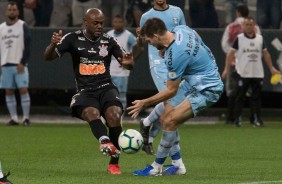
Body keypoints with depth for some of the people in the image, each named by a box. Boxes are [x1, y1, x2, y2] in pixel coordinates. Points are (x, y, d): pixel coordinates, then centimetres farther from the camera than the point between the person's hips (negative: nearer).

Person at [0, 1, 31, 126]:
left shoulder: (23, 26, 0)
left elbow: (27, 46, -5)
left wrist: (22, 63, -13)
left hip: (19, 65, -4)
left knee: (23, 90, -9)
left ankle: (26, 117, -6)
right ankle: (14, 118, 7)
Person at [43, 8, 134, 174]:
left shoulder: (109, 41, 8)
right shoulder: (73, 39, 3)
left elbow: (129, 65, 8)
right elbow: (48, 57, -3)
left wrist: (128, 62, -18)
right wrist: (53, 44, -26)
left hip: (106, 88, 1)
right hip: (85, 91, -1)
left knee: (114, 116, -26)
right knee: (92, 113, -34)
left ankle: (114, 163, -13)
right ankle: (105, 141, -62)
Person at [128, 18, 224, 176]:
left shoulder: (176, 55, -28)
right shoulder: (181, 29, -5)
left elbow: (171, 91, -18)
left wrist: (144, 103, -8)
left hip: (207, 90, -10)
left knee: (170, 121, -17)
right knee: (165, 119, 7)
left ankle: (156, 168, -5)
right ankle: (177, 165, 13)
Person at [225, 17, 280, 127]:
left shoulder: (260, 38, 9)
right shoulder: (239, 39, -1)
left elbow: (265, 54, 16)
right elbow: (231, 53, -2)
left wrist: (271, 68, 13)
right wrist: (227, 68, -10)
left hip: (257, 73, 3)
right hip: (242, 74, -3)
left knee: (256, 96, 4)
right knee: (240, 96, 0)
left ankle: (256, 118, 9)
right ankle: (238, 118, 5)